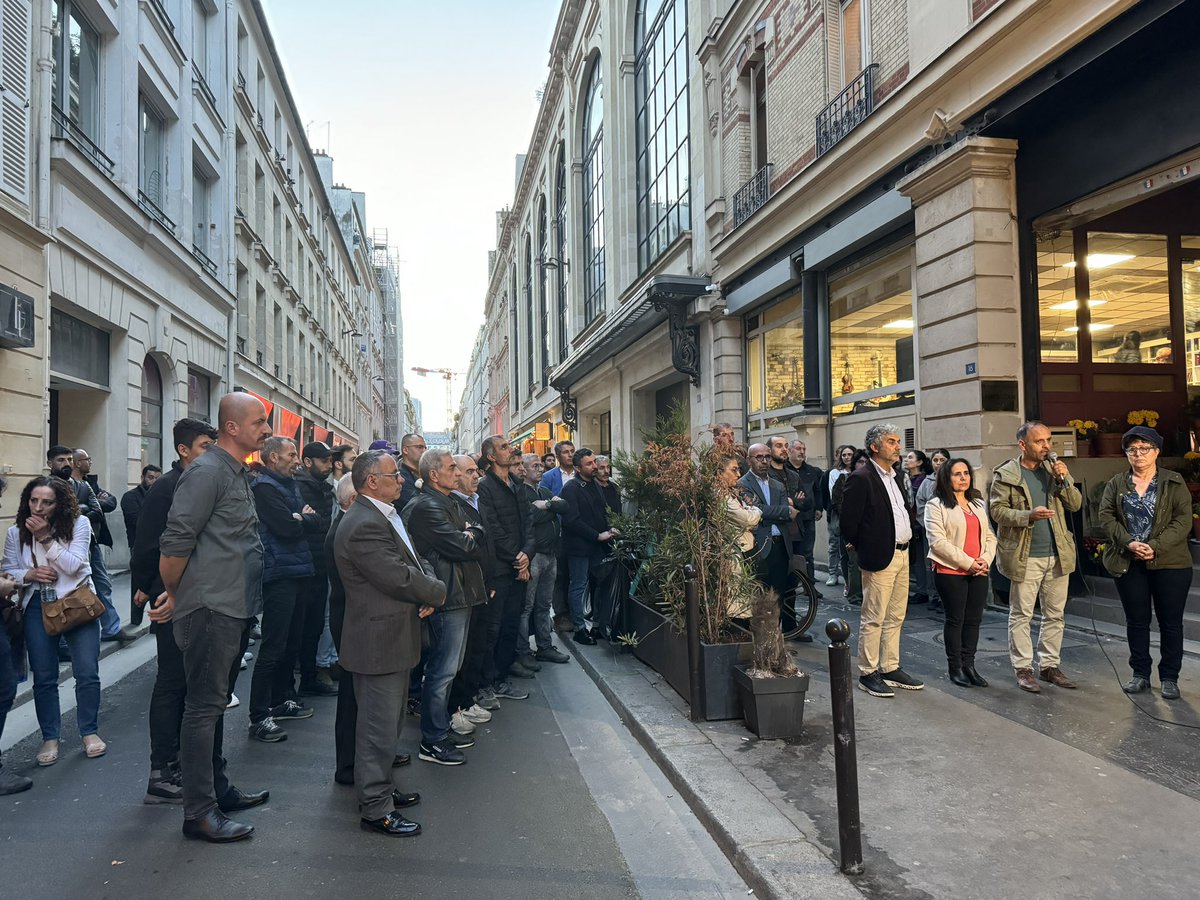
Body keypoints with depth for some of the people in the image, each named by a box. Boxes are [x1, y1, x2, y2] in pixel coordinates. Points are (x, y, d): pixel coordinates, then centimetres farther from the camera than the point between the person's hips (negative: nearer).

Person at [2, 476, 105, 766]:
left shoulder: (79, 524, -8)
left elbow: (73, 565, -17)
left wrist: (45, 537, -20)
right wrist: (30, 574, -16)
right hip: (37, 608, 2)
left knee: (87, 673, -3)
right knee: (44, 677, 5)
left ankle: (89, 732, 15)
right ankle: (50, 737, 20)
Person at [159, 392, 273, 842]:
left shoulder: (238, 473, 15)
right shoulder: (206, 472, -15)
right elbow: (176, 542, -19)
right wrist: (174, 596, -7)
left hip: (234, 609, 9)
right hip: (210, 608, -9)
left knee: (214, 703, 18)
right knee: (204, 706, -3)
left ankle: (217, 788, 30)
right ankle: (199, 813, 5)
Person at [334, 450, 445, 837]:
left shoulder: (385, 515, 11)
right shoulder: (365, 525, -24)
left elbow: (408, 565, 15)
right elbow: (399, 578, -27)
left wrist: (425, 592, -5)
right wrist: (437, 592, -9)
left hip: (392, 637, 11)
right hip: (379, 641, -11)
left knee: (389, 722, 22)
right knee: (379, 727, 1)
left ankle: (380, 788, 37)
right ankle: (375, 810, 13)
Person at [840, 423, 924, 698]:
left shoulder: (895, 476, 13)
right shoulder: (861, 479, -14)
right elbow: (848, 520, -14)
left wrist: (905, 545, 13)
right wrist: (863, 548, -4)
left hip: (902, 554, 9)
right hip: (879, 557, -9)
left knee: (895, 618, 14)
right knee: (873, 619, -1)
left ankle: (890, 669, 24)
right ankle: (868, 673, 8)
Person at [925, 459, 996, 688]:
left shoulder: (978, 504, 16)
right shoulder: (936, 505, -5)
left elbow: (989, 536, 15)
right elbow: (937, 541, -14)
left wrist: (986, 559, -5)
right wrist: (967, 563, -15)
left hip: (978, 572, 6)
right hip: (951, 572, -6)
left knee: (974, 619, 7)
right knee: (955, 619, 1)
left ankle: (969, 665, 17)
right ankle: (955, 668, 11)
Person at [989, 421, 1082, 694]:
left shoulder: (1055, 470, 9)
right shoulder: (1006, 474, -6)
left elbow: (1076, 504, 7)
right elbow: (997, 510, -10)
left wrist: (1064, 480, -10)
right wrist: (1029, 515, -23)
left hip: (1057, 555, 5)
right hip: (1025, 557, -5)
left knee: (1055, 615, 12)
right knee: (1021, 615, 2)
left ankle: (1049, 665, 23)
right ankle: (1023, 669, 11)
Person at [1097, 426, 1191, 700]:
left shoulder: (1174, 482, 2)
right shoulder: (1116, 484, 7)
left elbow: (1183, 520, -6)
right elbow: (1106, 517, -1)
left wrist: (1155, 546, -18)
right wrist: (1129, 543, -16)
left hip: (1169, 562, -2)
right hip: (1128, 563, 2)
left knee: (1170, 621, 5)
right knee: (1136, 620, 9)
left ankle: (1169, 677, 16)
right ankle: (1140, 674, 20)